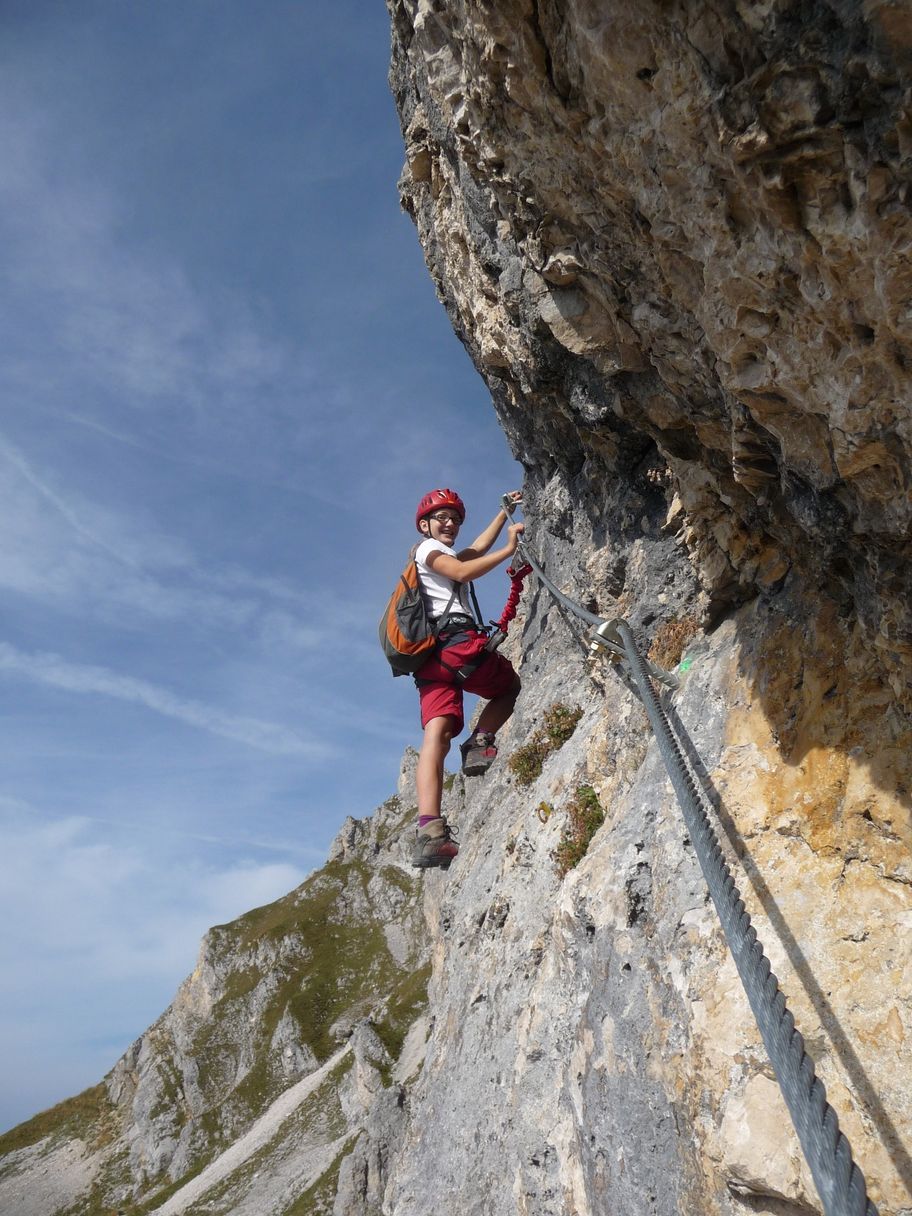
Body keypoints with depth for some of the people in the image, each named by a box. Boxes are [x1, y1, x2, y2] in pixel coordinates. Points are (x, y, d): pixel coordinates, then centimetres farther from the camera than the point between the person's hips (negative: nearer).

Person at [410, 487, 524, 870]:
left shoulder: (446, 555, 37)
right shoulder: (428, 548, 9)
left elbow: (479, 548, 47)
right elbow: (463, 572, -10)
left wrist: (505, 510, 52)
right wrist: (509, 549, -5)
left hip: (430, 656, 7)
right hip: (456, 642, -7)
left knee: (436, 735, -12)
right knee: (513, 687, 16)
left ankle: (429, 831, -25)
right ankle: (480, 742, -7)